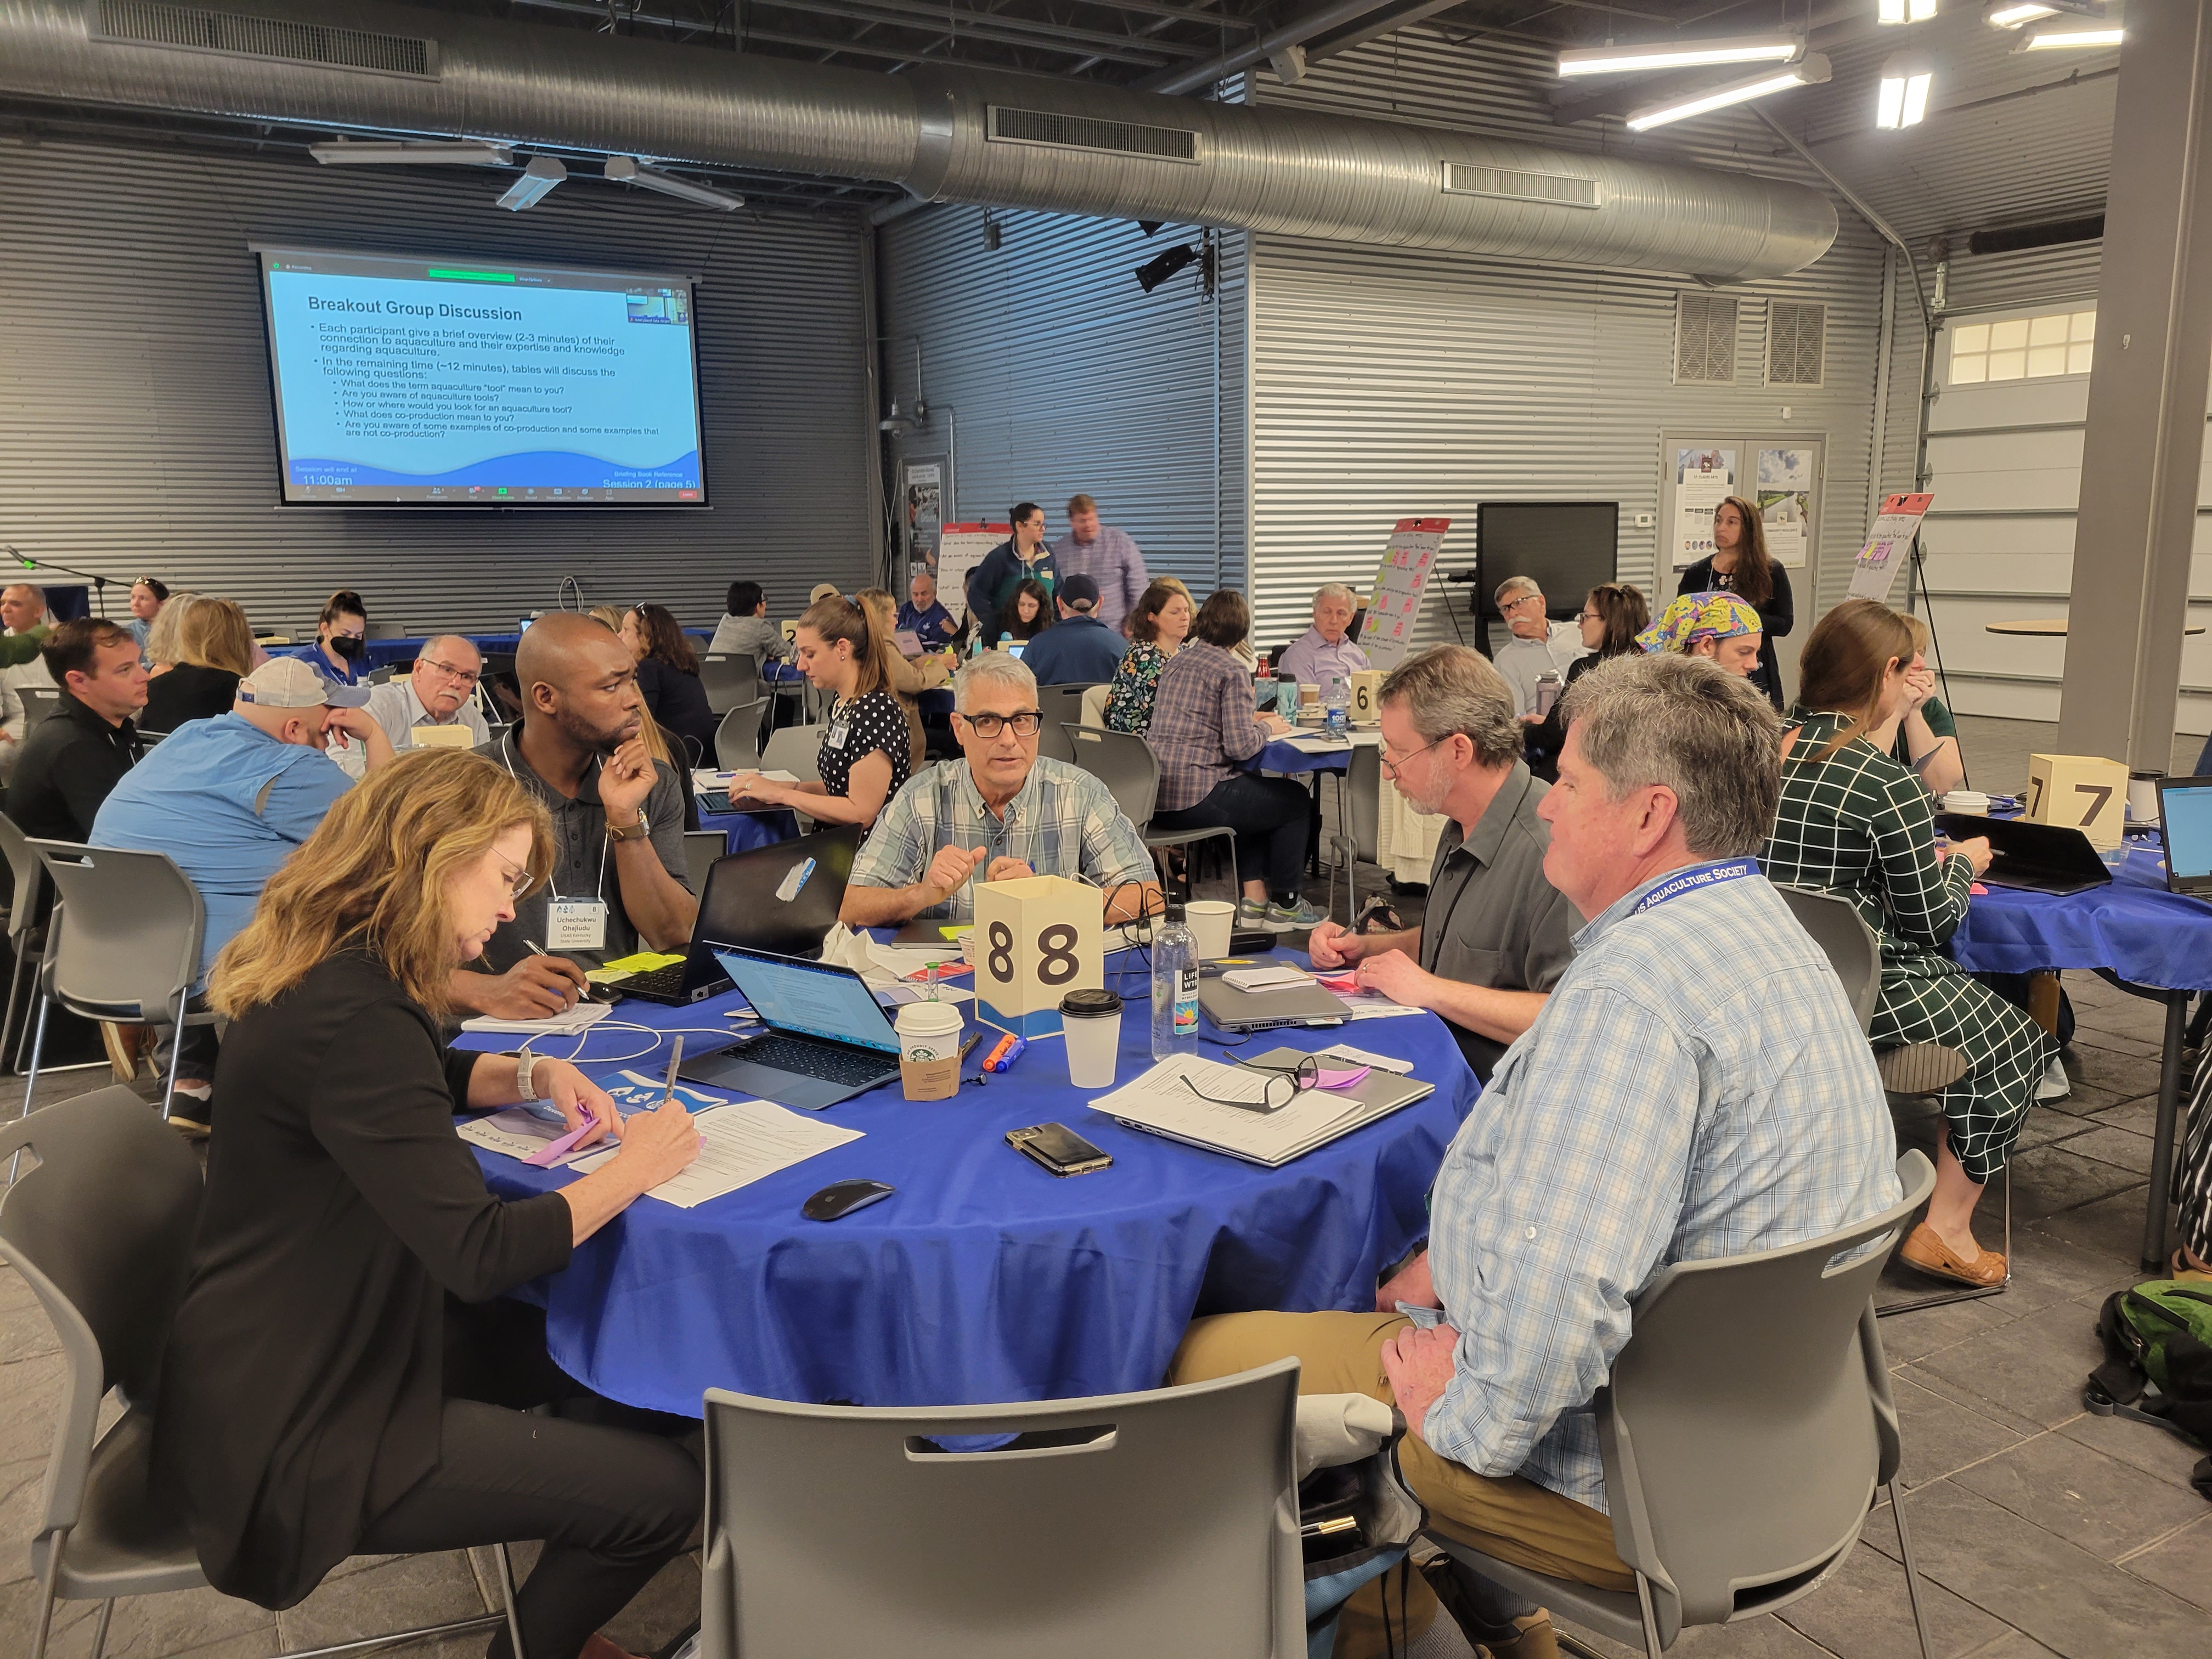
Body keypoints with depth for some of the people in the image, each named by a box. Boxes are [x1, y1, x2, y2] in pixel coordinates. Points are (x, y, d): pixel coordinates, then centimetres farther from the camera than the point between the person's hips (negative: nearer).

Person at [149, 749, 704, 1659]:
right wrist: (633, 1168, -16)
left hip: (317, 1344, 11)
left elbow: (425, 1077, 23)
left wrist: (532, 1075, 4)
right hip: (290, 1439, -10)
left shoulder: (333, 977, 2)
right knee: (665, 1490, -11)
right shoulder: (352, 1018, -28)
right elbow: (479, 1255, -29)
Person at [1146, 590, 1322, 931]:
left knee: (1257, 794, 31)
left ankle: (1254, 900, 26)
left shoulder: (1178, 661, 15)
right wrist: (1266, 728, 4)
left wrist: (1248, 719, 24)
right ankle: (1284, 905, 25)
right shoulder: (1232, 671, -9)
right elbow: (1240, 747, -16)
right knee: (1294, 800, 15)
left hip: (1156, 798, 8)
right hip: (1195, 798, -8)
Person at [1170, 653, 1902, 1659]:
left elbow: (1561, 1295, -38)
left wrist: (1468, 1419, -19)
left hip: (1617, 1482, -10)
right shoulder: (1761, 934, 7)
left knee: (1210, 1358, -1)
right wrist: (1460, 1258, 9)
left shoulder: (1631, 989, -30)